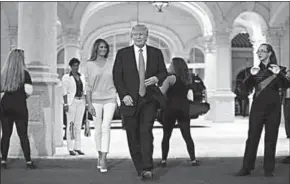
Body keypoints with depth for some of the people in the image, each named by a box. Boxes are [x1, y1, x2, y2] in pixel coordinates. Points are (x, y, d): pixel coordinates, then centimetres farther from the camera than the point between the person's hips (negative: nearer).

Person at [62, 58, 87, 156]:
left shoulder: (82, 76, 15)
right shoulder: (66, 77, 0)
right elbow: (64, 91, -5)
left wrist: (86, 103, 10)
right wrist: (65, 104, -14)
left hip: (81, 102, 5)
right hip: (71, 102, -5)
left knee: (78, 125, 6)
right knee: (70, 125, -5)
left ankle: (78, 148, 10)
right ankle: (70, 149, -3)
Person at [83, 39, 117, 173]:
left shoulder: (112, 63, 6)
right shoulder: (89, 65, 2)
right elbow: (88, 85, 1)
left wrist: (119, 99, 5)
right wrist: (89, 103, -4)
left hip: (110, 99, 0)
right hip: (95, 100, 0)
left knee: (106, 127, -12)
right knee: (98, 129, 5)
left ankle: (103, 158, -15)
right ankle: (100, 156, 19)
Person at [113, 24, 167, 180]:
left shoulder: (156, 53, 9)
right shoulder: (122, 54, 5)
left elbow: (164, 72, 14)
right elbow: (116, 76, 2)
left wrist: (157, 78, -9)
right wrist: (124, 95, -10)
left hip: (149, 99, 0)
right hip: (130, 100, 1)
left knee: (146, 131, -14)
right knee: (133, 136, 5)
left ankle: (147, 169, -12)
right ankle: (140, 168, 19)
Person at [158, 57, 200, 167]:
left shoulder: (171, 78, -6)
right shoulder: (187, 80, 14)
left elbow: (161, 92, -13)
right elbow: (190, 98, 16)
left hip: (171, 108, -5)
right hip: (184, 110, 5)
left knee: (166, 136, 5)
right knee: (187, 136, 5)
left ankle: (163, 160, 4)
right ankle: (193, 160, 1)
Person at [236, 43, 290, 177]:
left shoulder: (278, 69, 3)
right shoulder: (256, 69, 9)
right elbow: (246, 86, -3)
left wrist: (278, 74, -30)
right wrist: (251, 75, -22)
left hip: (273, 108, -1)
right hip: (257, 107, 1)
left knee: (271, 139, 2)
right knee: (252, 137, -1)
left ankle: (268, 169, 7)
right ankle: (246, 168, 2)